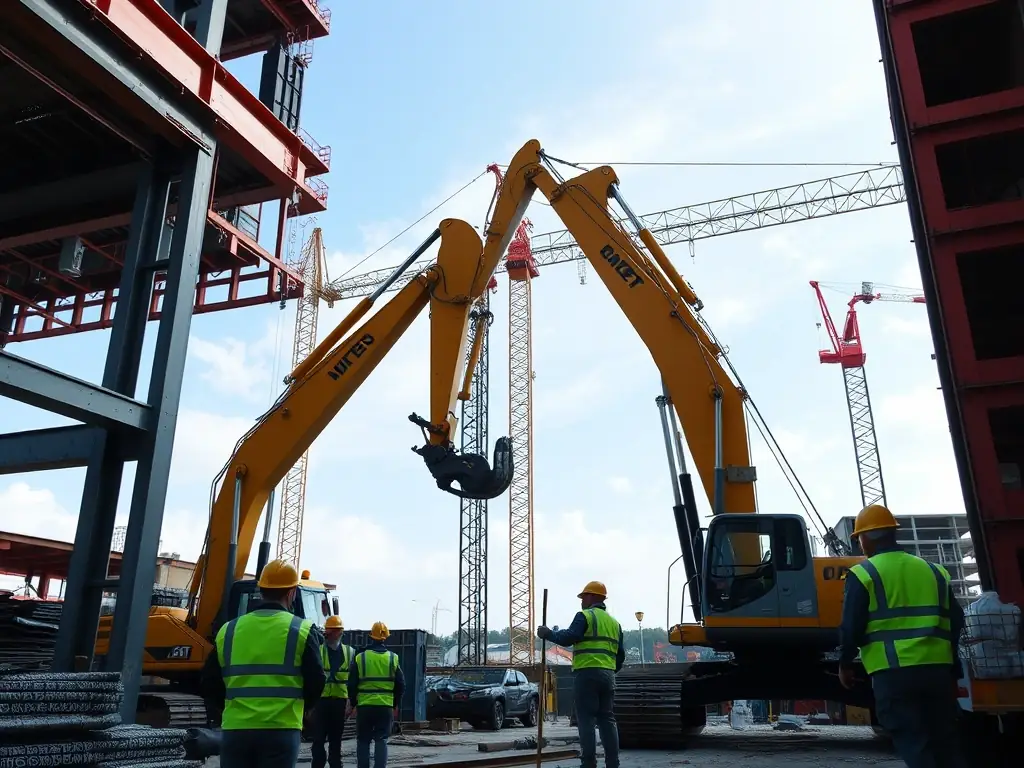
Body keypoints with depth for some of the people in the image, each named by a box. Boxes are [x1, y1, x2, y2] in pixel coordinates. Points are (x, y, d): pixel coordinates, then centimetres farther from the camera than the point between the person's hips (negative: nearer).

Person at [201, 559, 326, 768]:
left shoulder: (229, 630, 7)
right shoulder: (302, 630, -2)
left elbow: (209, 684, 10)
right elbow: (315, 683, -3)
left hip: (235, 730, 3)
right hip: (281, 731, -3)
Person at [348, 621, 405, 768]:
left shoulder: (360, 657, -2)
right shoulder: (393, 658, 1)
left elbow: (352, 684, 0)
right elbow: (400, 684, 4)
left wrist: (352, 703, 14)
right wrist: (395, 705, 15)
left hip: (364, 705, 0)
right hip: (386, 706, 0)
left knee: (363, 741, 11)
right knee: (381, 740, 5)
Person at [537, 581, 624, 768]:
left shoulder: (585, 616, -2)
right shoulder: (614, 622, 22)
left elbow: (568, 638, -13)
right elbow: (621, 655, 20)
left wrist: (548, 633, 0)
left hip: (587, 673, -7)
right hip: (608, 676, 7)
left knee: (586, 720, -5)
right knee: (607, 720, 9)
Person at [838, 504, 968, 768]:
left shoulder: (863, 574, -4)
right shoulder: (933, 570, 13)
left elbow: (851, 627, -7)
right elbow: (956, 621, 13)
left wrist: (845, 664, 8)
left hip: (893, 671, -5)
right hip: (937, 668, 5)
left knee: (914, 745, -1)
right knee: (946, 743, 15)